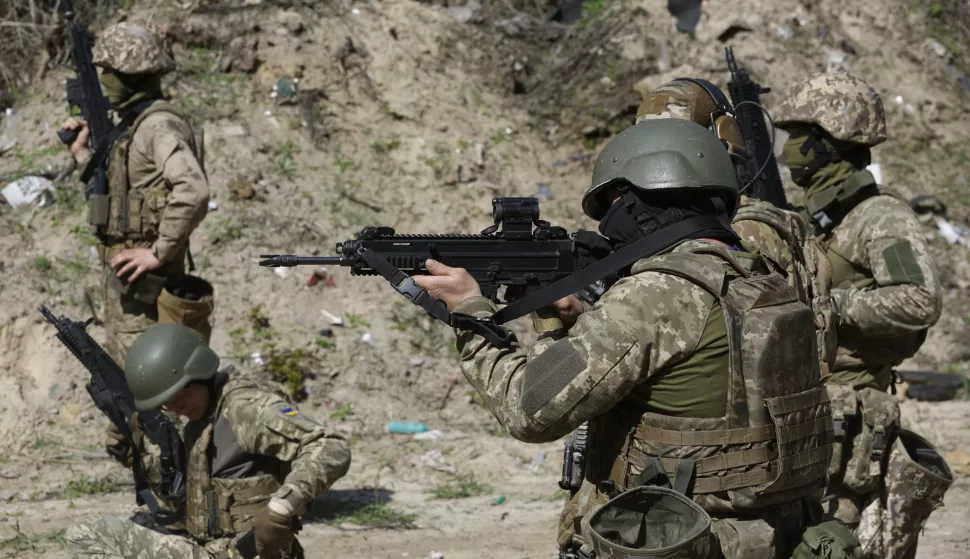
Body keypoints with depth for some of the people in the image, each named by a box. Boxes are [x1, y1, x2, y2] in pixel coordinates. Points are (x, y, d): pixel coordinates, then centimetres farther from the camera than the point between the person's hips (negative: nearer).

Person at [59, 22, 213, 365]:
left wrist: (160, 253, -25)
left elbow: (193, 192, -30)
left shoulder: (159, 126, -16)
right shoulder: (134, 126, 15)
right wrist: (83, 154, 15)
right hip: (124, 278, 10)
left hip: (144, 284, -10)